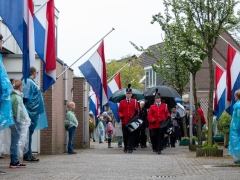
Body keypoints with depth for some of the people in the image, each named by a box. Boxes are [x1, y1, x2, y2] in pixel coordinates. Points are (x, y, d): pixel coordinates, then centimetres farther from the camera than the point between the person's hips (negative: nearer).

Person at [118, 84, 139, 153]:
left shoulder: (134, 102, 7)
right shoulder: (122, 102, 8)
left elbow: (137, 110, 7)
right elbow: (119, 111, 9)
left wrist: (136, 111, -16)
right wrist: (121, 115, -11)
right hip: (124, 121, 1)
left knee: (131, 135, -2)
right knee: (125, 135, 5)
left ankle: (130, 148, -1)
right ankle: (125, 148, 16)